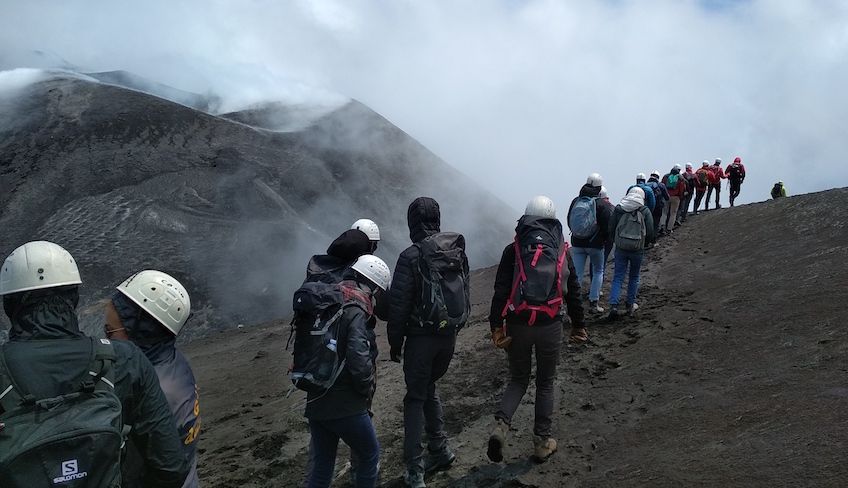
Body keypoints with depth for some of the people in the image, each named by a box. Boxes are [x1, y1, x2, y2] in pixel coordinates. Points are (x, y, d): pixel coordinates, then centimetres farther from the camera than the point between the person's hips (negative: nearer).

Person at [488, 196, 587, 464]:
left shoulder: (513, 250, 0)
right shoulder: (562, 250, 5)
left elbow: (501, 291, -7)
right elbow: (573, 291, 9)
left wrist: (496, 326, -7)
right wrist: (578, 325, 18)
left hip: (517, 324, 0)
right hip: (550, 326, 0)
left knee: (518, 379, 17)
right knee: (546, 382, 16)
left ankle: (501, 425, -5)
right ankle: (543, 441, 21)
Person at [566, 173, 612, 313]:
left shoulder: (575, 201, 2)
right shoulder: (602, 204, -12)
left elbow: (569, 222, 11)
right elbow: (608, 225, -11)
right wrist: (606, 239, 7)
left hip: (577, 244, 3)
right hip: (595, 244, -3)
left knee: (577, 274, 5)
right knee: (598, 271, 14)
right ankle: (593, 303, 11)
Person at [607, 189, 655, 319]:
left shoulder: (618, 208, 1)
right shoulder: (645, 211, -3)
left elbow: (611, 229, 3)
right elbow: (650, 233, -5)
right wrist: (645, 244, 13)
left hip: (620, 248, 1)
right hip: (637, 249, -1)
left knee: (618, 277, 4)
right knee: (634, 277, 17)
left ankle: (614, 305, -10)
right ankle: (631, 305, 24)